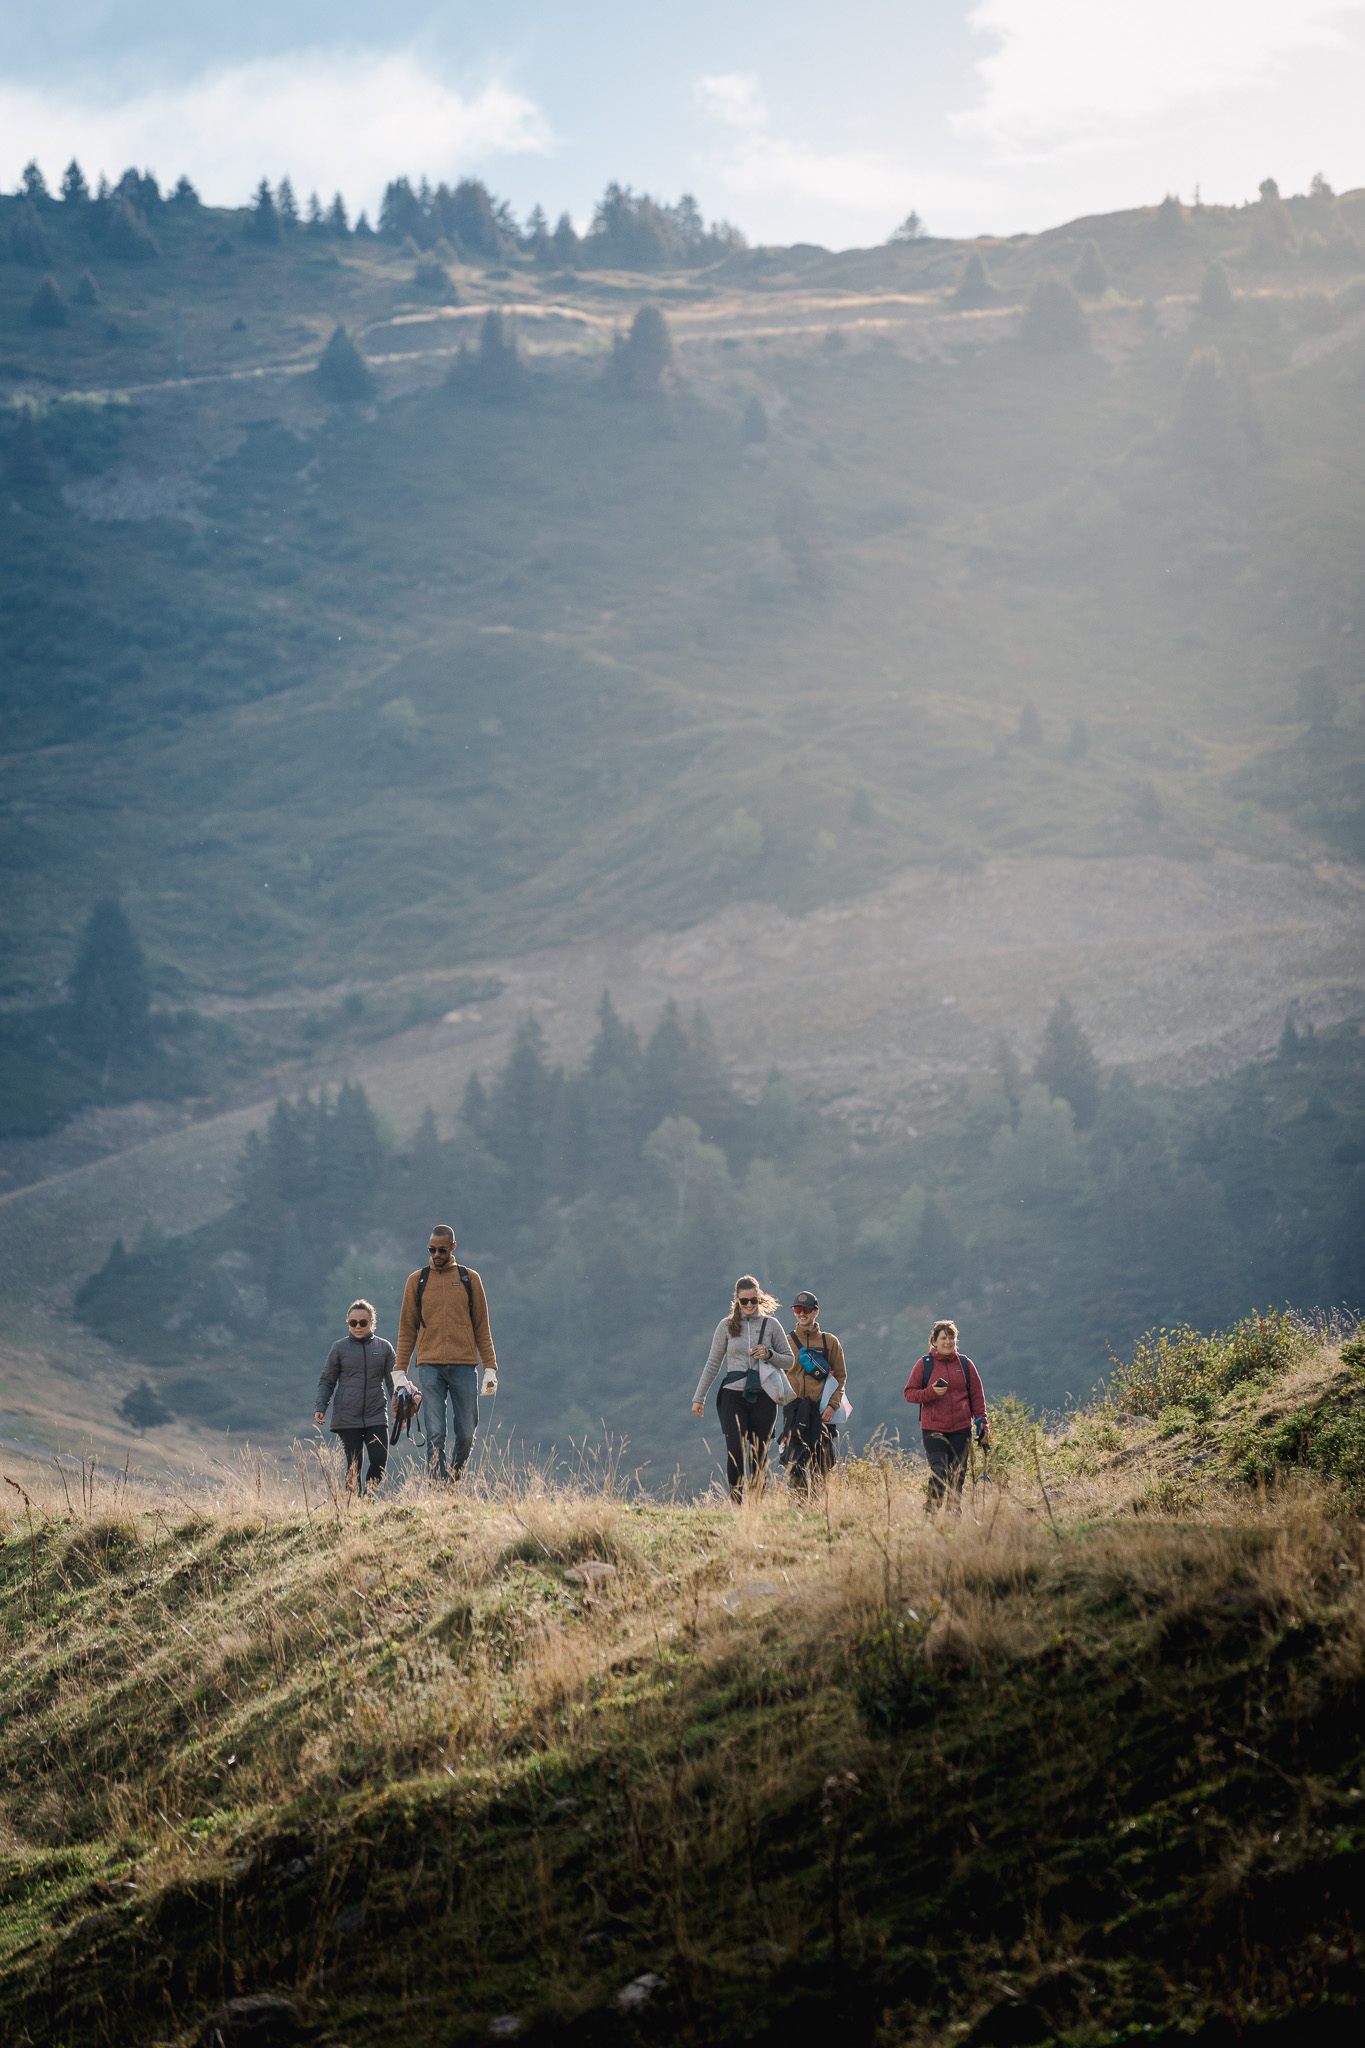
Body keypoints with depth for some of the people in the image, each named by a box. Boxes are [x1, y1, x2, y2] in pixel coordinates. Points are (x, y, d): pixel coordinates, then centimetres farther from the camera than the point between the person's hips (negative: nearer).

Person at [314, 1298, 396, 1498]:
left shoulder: (384, 1347, 10)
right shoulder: (340, 1348, 6)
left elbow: (393, 1382, 13)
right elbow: (327, 1381, 8)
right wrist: (319, 1407, -5)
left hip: (376, 1415, 1)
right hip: (347, 1417, -1)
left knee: (380, 1460, -10)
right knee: (354, 1464, -4)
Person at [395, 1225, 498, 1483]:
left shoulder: (470, 1279, 10)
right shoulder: (417, 1280, 10)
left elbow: (481, 1327, 11)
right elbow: (407, 1329, 12)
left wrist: (490, 1368, 3)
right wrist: (400, 1372, 5)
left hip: (464, 1365, 1)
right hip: (430, 1366, -1)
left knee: (467, 1435, -1)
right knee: (435, 1435, -7)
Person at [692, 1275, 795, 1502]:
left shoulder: (771, 1325, 7)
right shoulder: (726, 1326, 7)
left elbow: (789, 1361, 12)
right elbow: (713, 1364, 13)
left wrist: (769, 1355, -8)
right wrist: (699, 1398, 12)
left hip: (762, 1396, 0)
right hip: (734, 1396, 0)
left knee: (759, 1455, 1)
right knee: (735, 1451, -13)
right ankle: (736, 1501, -5)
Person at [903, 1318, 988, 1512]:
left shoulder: (965, 1365, 9)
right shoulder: (923, 1364, 4)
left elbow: (977, 1397, 13)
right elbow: (909, 1393, 3)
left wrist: (983, 1425, 7)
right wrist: (931, 1392, -14)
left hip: (961, 1429, 2)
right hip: (934, 1430, -2)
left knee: (957, 1475, 4)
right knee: (939, 1473, -13)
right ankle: (931, 1514, -5)